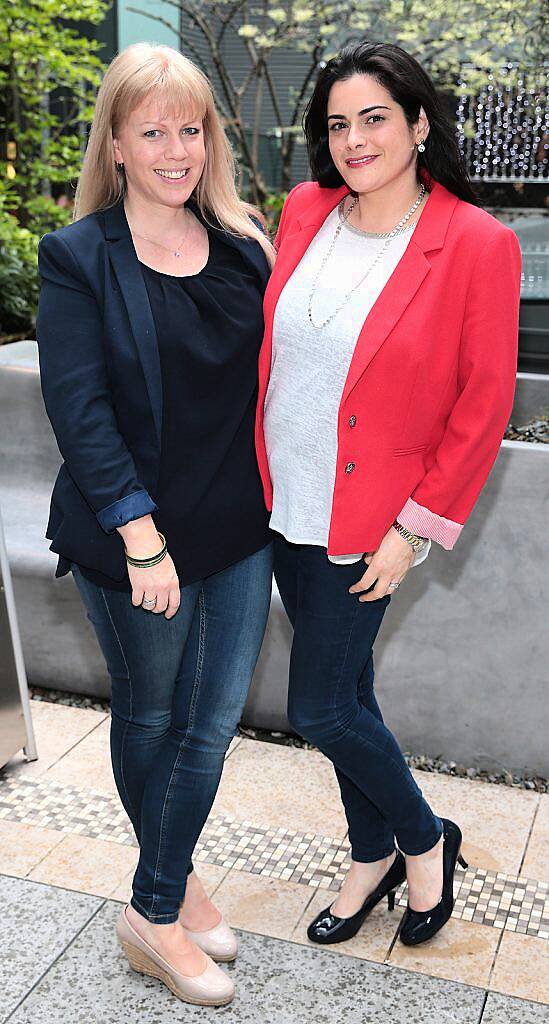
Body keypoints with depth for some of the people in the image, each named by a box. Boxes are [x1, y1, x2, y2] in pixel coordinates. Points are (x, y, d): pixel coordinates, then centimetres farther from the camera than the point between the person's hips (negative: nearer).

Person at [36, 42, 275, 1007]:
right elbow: (78, 408, -14)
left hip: (240, 529, 5)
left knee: (214, 721, 10)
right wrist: (141, 541, -20)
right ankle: (170, 892, 36)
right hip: (132, 539, -4)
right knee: (149, 719, 15)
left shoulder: (242, 242, 5)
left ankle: (157, 902, 30)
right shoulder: (78, 258, -9)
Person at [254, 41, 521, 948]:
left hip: (365, 521, -5)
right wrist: (256, 465, 9)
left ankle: (424, 839, 29)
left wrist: (415, 528, -12)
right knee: (346, 693, 17)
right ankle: (373, 857, 39)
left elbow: (483, 405, -11)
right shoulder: (305, 212, 2)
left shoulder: (477, 244, -13)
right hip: (283, 504, 5)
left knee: (319, 710, 1)